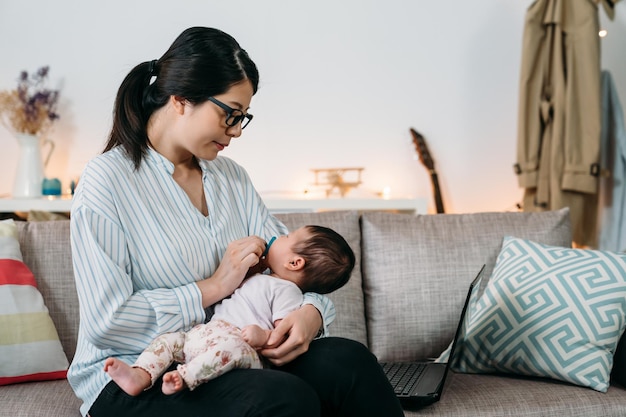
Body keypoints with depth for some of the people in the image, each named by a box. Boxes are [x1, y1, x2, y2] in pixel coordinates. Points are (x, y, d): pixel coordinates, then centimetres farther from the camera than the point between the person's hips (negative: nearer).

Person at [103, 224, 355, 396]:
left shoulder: (286, 289, 1)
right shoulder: (257, 278, 30)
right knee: (167, 339, 1)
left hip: (239, 343, -10)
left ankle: (185, 377, -45)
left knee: (232, 346, -40)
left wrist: (264, 336, -27)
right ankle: (140, 377, -20)